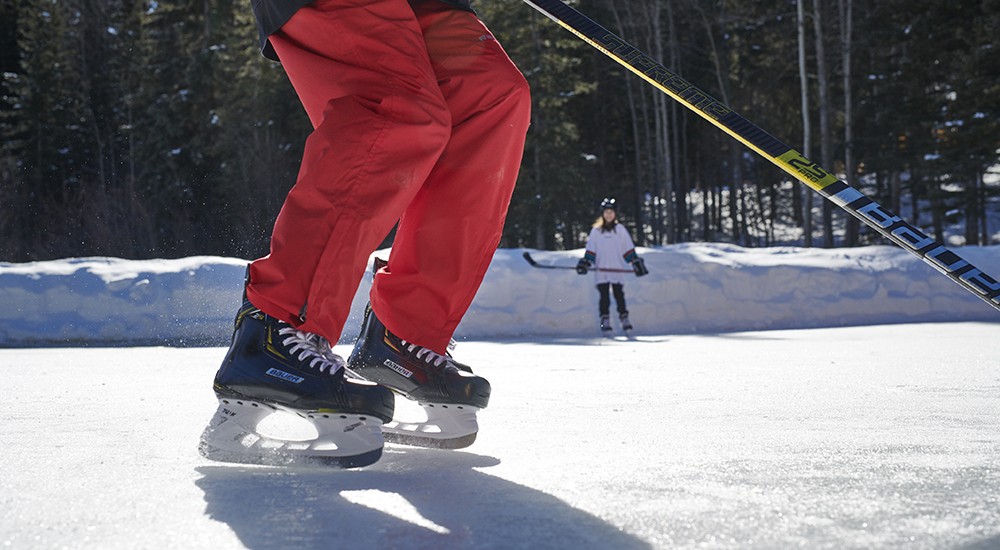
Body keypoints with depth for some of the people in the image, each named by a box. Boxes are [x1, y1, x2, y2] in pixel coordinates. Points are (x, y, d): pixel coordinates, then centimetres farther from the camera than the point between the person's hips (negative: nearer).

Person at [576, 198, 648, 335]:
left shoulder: (620, 230, 7)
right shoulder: (596, 231, 8)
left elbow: (628, 250, 9)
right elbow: (590, 250, 8)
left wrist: (636, 263, 2)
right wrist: (585, 263, -5)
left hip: (618, 270, 0)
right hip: (601, 271, 0)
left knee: (619, 295, -3)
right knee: (604, 297, -3)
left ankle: (624, 319, 3)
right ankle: (605, 321, 0)